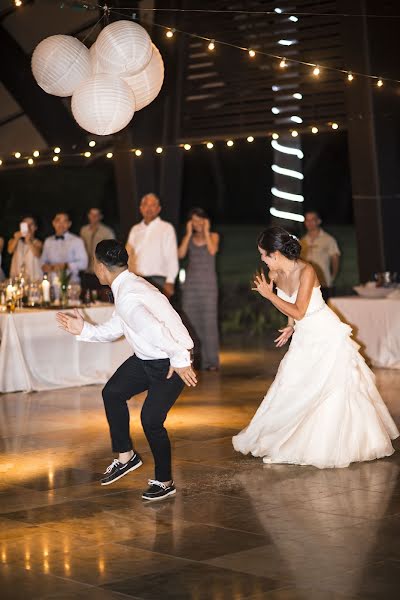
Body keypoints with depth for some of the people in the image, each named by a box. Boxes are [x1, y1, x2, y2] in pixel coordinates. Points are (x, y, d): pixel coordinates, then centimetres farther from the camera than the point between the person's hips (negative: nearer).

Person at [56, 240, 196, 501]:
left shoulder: (127, 298, -27)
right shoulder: (129, 285, 6)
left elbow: (155, 331, -36)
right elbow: (114, 330, 16)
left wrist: (180, 361, -31)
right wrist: (84, 330, 7)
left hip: (171, 363, -10)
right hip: (147, 358, 10)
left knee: (151, 419, -8)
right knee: (113, 393, 13)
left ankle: (164, 482, 11)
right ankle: (126, 456, 26)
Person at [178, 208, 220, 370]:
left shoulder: (213, 236, 6)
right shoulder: (189, 238, 11)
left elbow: (212, 251, -14)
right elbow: (181, 254, -7)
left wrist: (205, 232, -7)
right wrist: (189, 234, -3)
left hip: (208, 283, -2)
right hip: (191, 283, 2)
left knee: (209, 321, -7)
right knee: (190, 321, -3)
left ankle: (210, 360, -5)